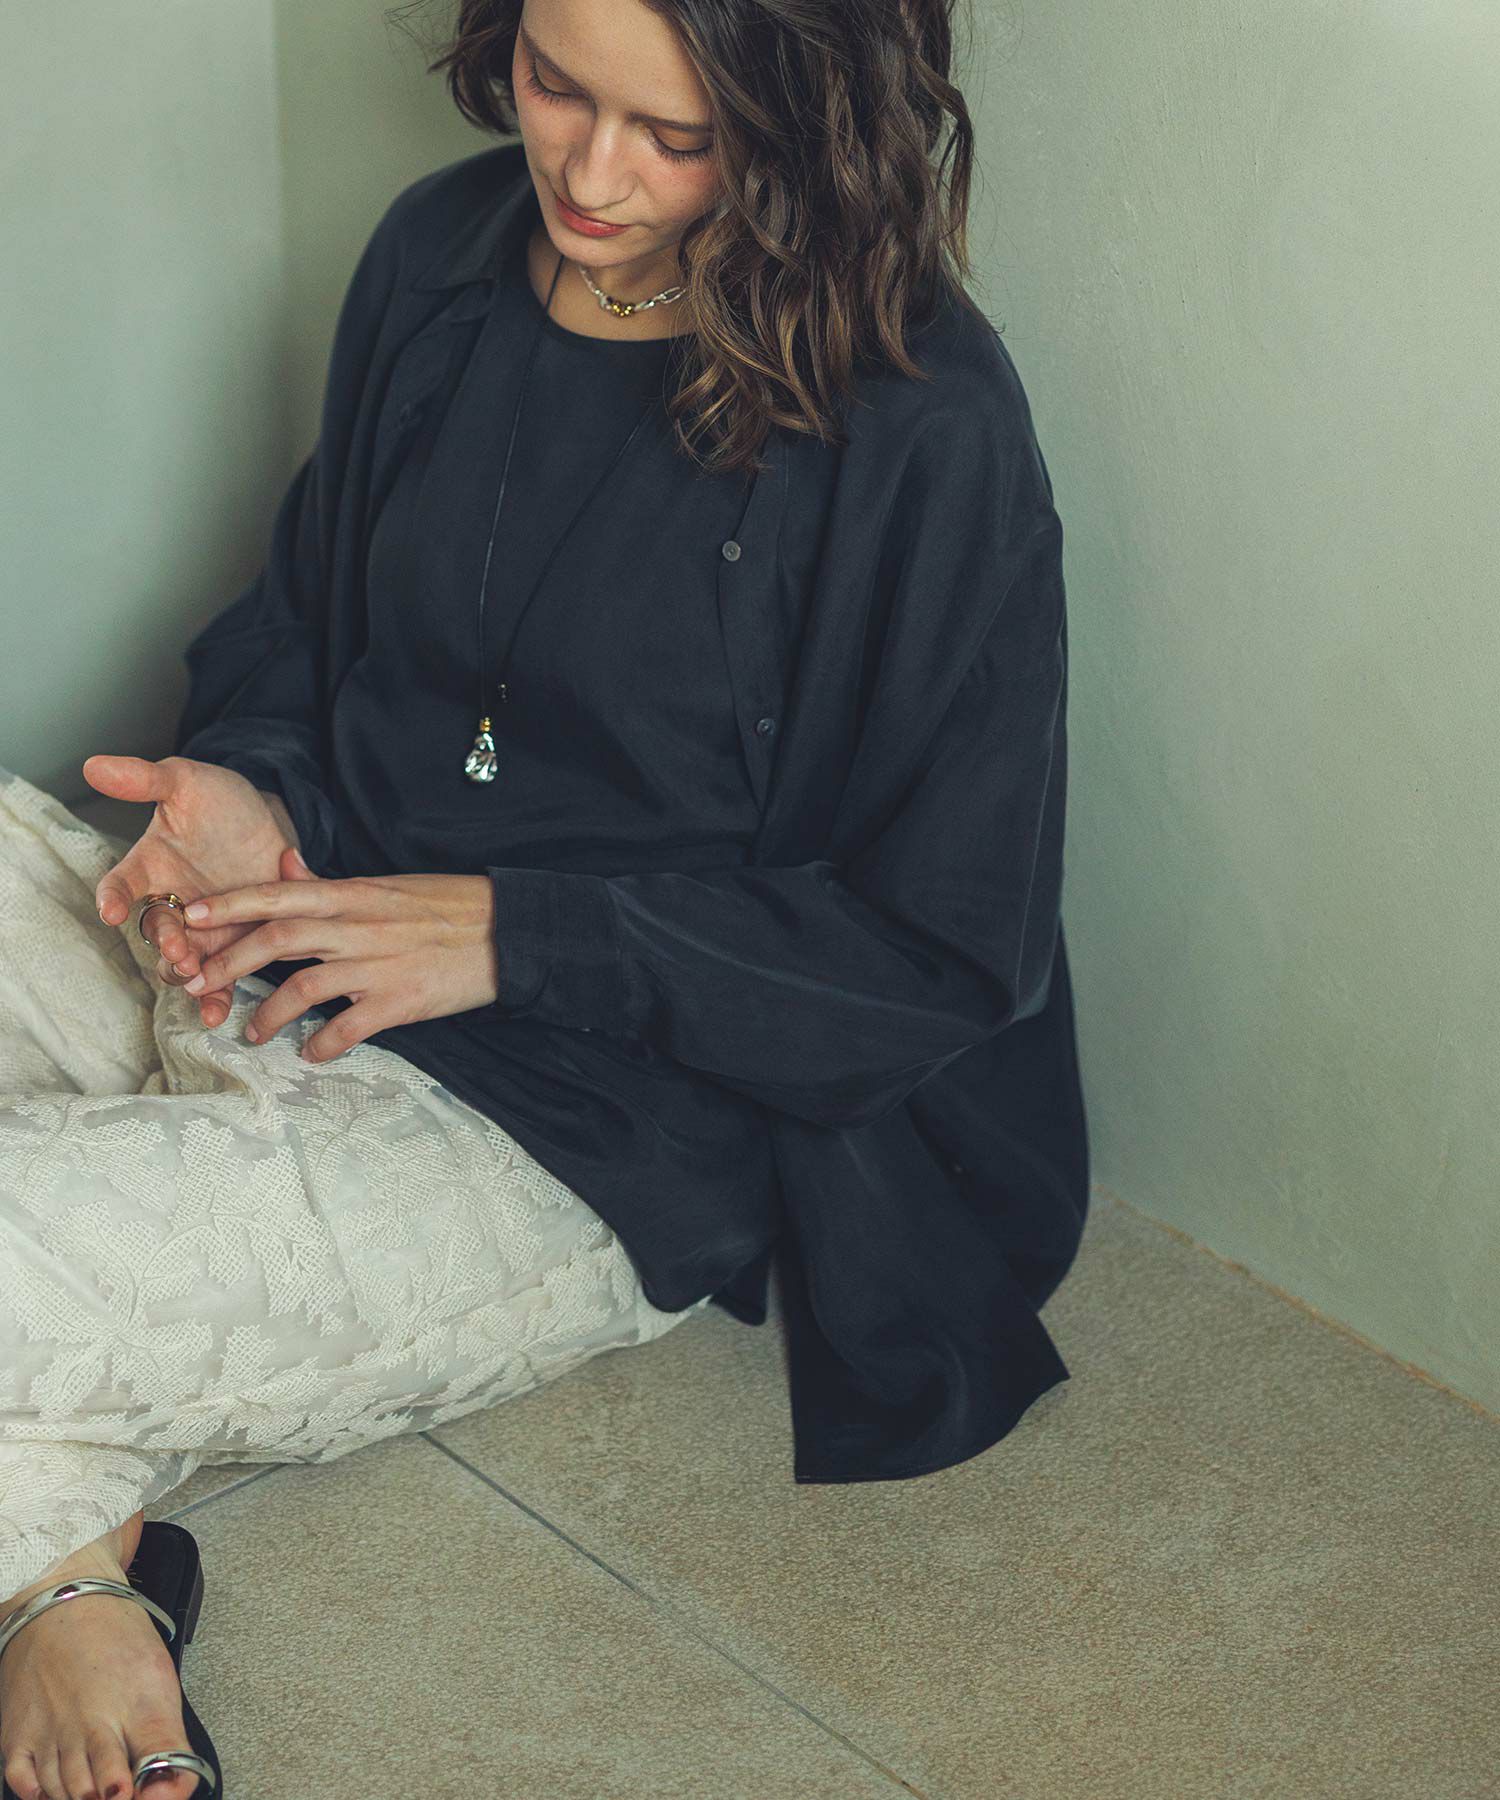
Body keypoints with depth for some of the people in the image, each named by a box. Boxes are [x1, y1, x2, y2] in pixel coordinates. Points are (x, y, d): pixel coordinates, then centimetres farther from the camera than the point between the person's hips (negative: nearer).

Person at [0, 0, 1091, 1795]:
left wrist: (516, 933, -18)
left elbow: (953, 952, -12)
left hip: (593, 1142, -7)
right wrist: (253, 796, -7)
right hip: (282, 953, 8)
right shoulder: (441, 253, 1)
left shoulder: (924, 431, -17)